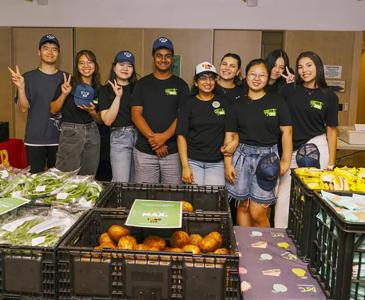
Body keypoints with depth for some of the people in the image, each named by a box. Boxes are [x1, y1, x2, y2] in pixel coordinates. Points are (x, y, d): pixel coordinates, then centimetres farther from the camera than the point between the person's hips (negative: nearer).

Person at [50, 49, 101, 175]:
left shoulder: (98, 89, 7)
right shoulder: (68, 83, -5)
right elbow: (53, 110, -4)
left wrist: (92, 111, -8)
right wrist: (64, 94, -18)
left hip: (92, 133, 4)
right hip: (70, 132, -4)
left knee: (88, 177, 11)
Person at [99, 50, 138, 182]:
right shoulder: (106, 90, 3)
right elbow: (107, 120, -6)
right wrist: (118, 96, -11)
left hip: (139, 135, 3)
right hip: (119, 137, -2)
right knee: (121, 184, -6)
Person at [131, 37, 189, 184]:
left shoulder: (180, 85, 7)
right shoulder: (142, 84, 8)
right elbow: (136, 114, 1)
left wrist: (165, 136, -16)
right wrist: (152, 138, -12)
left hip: (173, 151, 0)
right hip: (144, 151, 1)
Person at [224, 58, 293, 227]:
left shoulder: (276, 102, 3)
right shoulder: (238, 105, 6)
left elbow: (286, 131, 2)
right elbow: (229, 136, 6)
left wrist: (286, 160, -4)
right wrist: (228, 164, 0)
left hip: (268, 156, -2)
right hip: (243, 155, 2)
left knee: (257, 213, -4)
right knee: (244, 206, 8)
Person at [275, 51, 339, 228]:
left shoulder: (329, 96, 2)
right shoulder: (289, 90, 5)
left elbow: (331, 130, 3)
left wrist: (331, 163, 1)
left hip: (316, 148, -2)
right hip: (292, 151, 2)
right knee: (284, 196, 4)